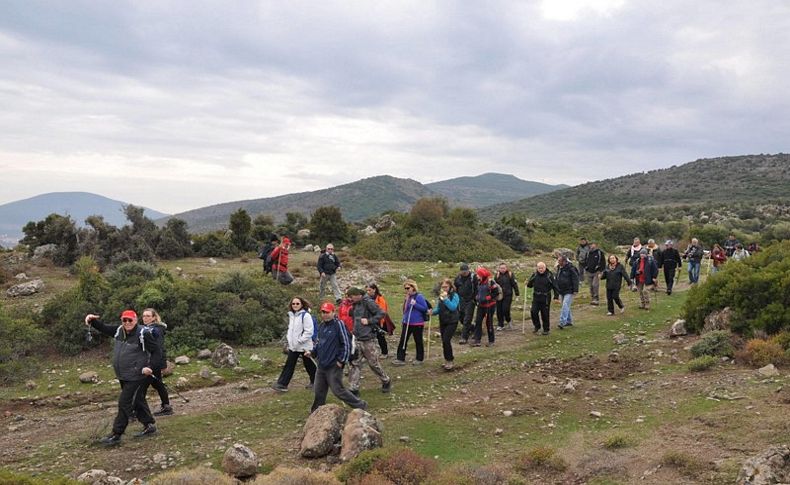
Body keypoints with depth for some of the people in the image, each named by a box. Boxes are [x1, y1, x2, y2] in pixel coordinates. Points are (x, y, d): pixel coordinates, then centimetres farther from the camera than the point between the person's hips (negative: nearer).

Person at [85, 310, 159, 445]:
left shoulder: (144, 333, -16)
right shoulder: (119, 330, 5)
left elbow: (156, 352, -13)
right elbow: (104, 328, 15)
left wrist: (150, 367, -24)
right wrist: (92, 320, -4)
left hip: (136, 377, -8)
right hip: (123, 377, 8)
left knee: (124, 404, -6)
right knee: (137, 402, 18)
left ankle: (116, 435, 2)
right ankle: (149, 425, 31)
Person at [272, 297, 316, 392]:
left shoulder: (306, 315, -16)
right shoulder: (291, 315, 9)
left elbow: (309, 331, -19)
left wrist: (299, 341, -20)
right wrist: (289, 340, 9)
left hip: (304, 346, -7)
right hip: (293, 346, 7)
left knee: (309, 365, 9)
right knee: (289, 365, 5)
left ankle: (315, 382, 27)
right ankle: (282, 384, 5)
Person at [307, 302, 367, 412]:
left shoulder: (339, 325, -13)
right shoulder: (321, 325, 10)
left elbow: (346, 343, -12)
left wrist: (342, 360, -13)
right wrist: (312, 352, 7)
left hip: (334, 366, -7)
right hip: (321, 365, 7)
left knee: (338, 390, -3)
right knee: (319, 391, 12)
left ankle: (360, 405, 10)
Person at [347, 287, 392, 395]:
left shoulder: (368, 302, -13)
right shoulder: (355, 305, 10)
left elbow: (381, 313, -17)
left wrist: (369, 321, -21)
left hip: (368, 339, -7)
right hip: (357, 339, 7)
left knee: (373, 363, 5)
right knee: (355, 364, 3)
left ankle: (386, 381, 26)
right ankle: (353, 389, 8)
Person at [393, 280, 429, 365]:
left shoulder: (419, 296, -14)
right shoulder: (407, 297, 9)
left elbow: (425, 308, -17)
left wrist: (415, 304, -26)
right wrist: (403, 320, 18)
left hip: (417, 323, -7)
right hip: (407, 323, 7)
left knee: (418, 341, 7)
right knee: (403, 341, 3)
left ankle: (419, 359, 21)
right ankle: (400, 359, 7)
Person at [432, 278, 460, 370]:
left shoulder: (454, 295, -9)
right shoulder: (441, 296, 9)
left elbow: (453, 307, -21)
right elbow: (438, 309, 12)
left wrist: (445, 298, -25)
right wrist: (433, 311, -8)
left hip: (452, 322, -6)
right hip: (443, 322, 6)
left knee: (446, 340, -16)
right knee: (444, 341, 10)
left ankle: (450, 361, -5)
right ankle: (447, 360, 23)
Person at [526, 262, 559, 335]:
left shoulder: (549, 276, -6)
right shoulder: (534, 275, 3)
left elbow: (555, 287, -3)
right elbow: (530, 285, 13)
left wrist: (556, 297, -9)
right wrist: (527, 284, -10)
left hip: (546, 298, -3)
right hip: (536, 297, 3)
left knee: (545, 314, 2)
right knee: (533, 312, -6)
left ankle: (546, 329, 17)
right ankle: (537, 326, 15)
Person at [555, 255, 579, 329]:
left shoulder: (570, 268, -14)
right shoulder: (559, 268, 10)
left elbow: (575, 279, -14)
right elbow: (557, 279, 20)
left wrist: (575, 290, -17)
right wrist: (557, 290, 21)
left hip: (569, 292, -8)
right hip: (561, 292, 8)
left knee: (565, 306, -16)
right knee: (566, 307, 15)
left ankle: (562, 322, -22)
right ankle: (569, 321, 26)